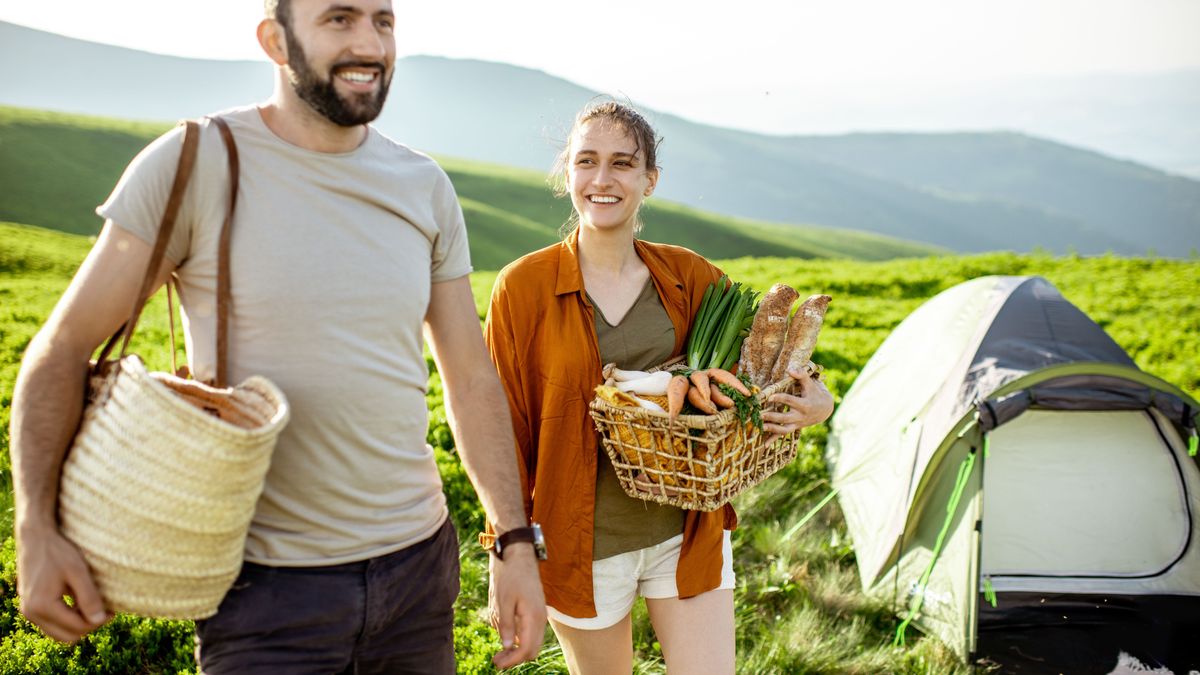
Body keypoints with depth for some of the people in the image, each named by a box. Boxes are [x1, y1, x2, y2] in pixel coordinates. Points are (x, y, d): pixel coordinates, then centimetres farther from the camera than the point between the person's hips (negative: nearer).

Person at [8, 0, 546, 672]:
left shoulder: (425, 187, 3)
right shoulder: (193, 164, -9)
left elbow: (471, 377, 6)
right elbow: (63, 347, -5)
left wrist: (517, 542, 2)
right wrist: (38, 531, -14)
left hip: (420, 565, 4)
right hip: (268, 586, -4)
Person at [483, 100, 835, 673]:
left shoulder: (689, 277, -1)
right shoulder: (524, 287, -9)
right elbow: (505, 427, -5)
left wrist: (814, 402, -11)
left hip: (688, 533, 2)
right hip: (582, 546, -2)